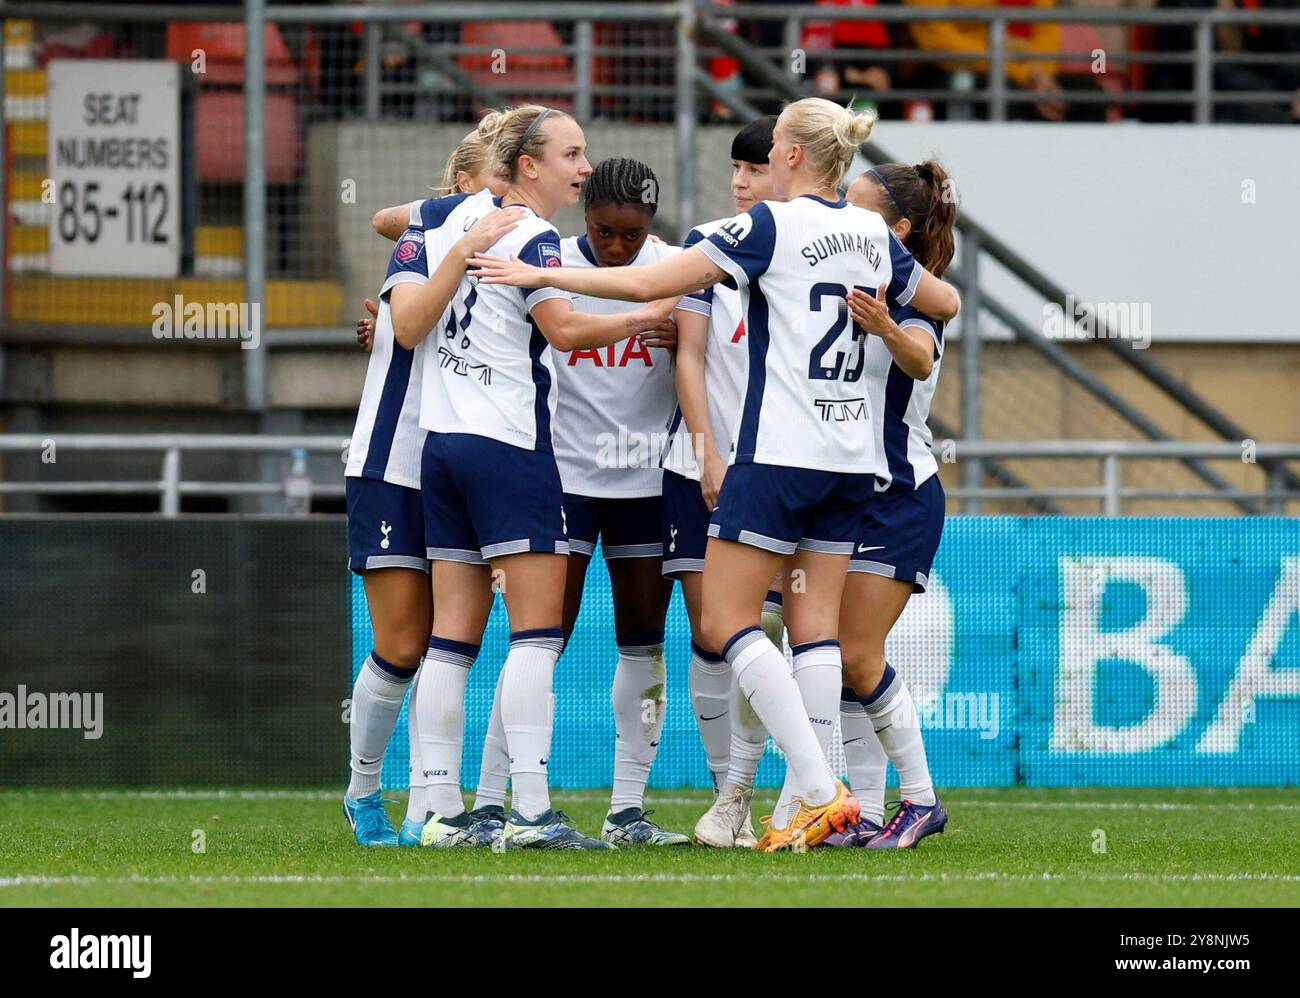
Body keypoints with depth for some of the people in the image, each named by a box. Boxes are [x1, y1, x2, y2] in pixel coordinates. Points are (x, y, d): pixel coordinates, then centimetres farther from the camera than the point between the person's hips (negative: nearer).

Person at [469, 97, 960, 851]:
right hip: (852, 459, 7)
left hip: (780, 453, -7)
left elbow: (648, 285, -13)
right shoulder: (872, 235, 9)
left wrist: (542, 275, -6)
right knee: (816, 623, 7)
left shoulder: (772, 226, -10)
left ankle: (819, 789, -13)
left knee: (726, 620, -2)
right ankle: (802, 805, 2)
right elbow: (945, 302, 24)